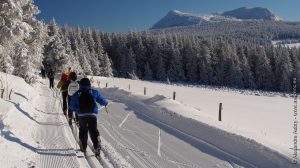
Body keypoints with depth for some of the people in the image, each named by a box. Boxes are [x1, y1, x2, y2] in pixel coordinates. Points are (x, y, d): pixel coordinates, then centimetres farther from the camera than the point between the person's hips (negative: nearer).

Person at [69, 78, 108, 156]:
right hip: (92, 115, -1)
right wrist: (106, 103, 32)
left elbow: (72, 106, 8)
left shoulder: (77, 94, 4)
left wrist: (76, 108, 29)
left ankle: (83, 147, 27)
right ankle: (97, 147, -9)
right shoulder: (94, 92, 4)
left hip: (81, 115, 1)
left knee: (83, 131, 19)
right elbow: (102, 101, 10)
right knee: (94, 131, 3)